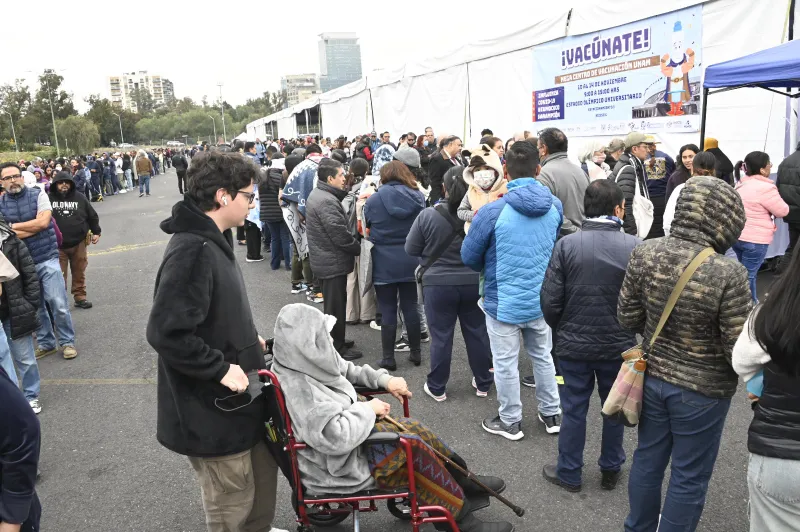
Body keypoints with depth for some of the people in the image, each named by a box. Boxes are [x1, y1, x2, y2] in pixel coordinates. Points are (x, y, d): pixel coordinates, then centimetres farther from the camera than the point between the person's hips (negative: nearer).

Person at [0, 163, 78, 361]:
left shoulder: (38, 195, -2)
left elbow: (43, 222, -14)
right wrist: (35, 227, -12)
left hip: (47, 259, -2)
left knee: (58, 304, -2)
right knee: (35, 307, 12)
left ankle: (67, 342, 12)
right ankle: (46, 344, 26)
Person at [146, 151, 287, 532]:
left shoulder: (213, 241, 7)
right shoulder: (191, 251, -25)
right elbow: (166, 332, -30)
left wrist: (247, 340, 10)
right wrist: (222, 367, -23)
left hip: (238, 397, 10)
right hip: (212, 412, -10)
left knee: (262, 475, 26)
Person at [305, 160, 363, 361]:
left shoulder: (317, 194, 10)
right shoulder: (327, 202, -23)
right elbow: (340, 235, -24)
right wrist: (359, 249, -9)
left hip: (324, 259, 10)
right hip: (334, 261, -10)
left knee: (332, 303, 21)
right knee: (336, 306, 1)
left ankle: (334, 340, 34)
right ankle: (337, 348, 12)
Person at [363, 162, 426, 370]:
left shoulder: (373, 200, -6)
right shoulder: (417, 196, 1)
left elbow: (367, 228, 5)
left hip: (384, 262, -3)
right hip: (410, 260, 3)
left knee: (388, 310, 3)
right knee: (410, 306, 11)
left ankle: (388, 357, 9)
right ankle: (415, 353, 20)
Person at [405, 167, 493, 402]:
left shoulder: (428, 215, -13)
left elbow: (411, 249, -3)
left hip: (439, 284, -2)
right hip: (475, 283, 2)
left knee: (441, 336, 7)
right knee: (477, 333, 14)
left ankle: (437, 388, 19)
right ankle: (483, 383, 27)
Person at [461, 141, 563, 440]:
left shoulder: (493, 211, -20)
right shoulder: (555, 206, -5)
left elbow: (469, 256, -8)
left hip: (504, 301, -5)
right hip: (542, 299, 5)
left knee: (506, 363, 10)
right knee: (542, 356, 22)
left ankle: (510, 422, 26)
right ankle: (552, 414, 36)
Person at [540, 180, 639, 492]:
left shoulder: (566, 245, -14)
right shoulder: (635, 247, -13)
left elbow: (550, 300, -12)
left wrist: (560, 330, 8)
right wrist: (629, 329, 12)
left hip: (573, 344, 0)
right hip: (620, 345, 1)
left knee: (574, 410, 13)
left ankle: (569, 474, 27)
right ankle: (611, 470, 34)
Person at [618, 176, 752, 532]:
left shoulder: (644, 253, -13)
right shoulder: (728, 274, -27)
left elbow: (627, 319, -2)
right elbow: (739, 353, -18)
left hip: (652, 377, 5)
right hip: (702, 391, -5)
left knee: (647, 460, 24)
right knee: (689, 477, 16)